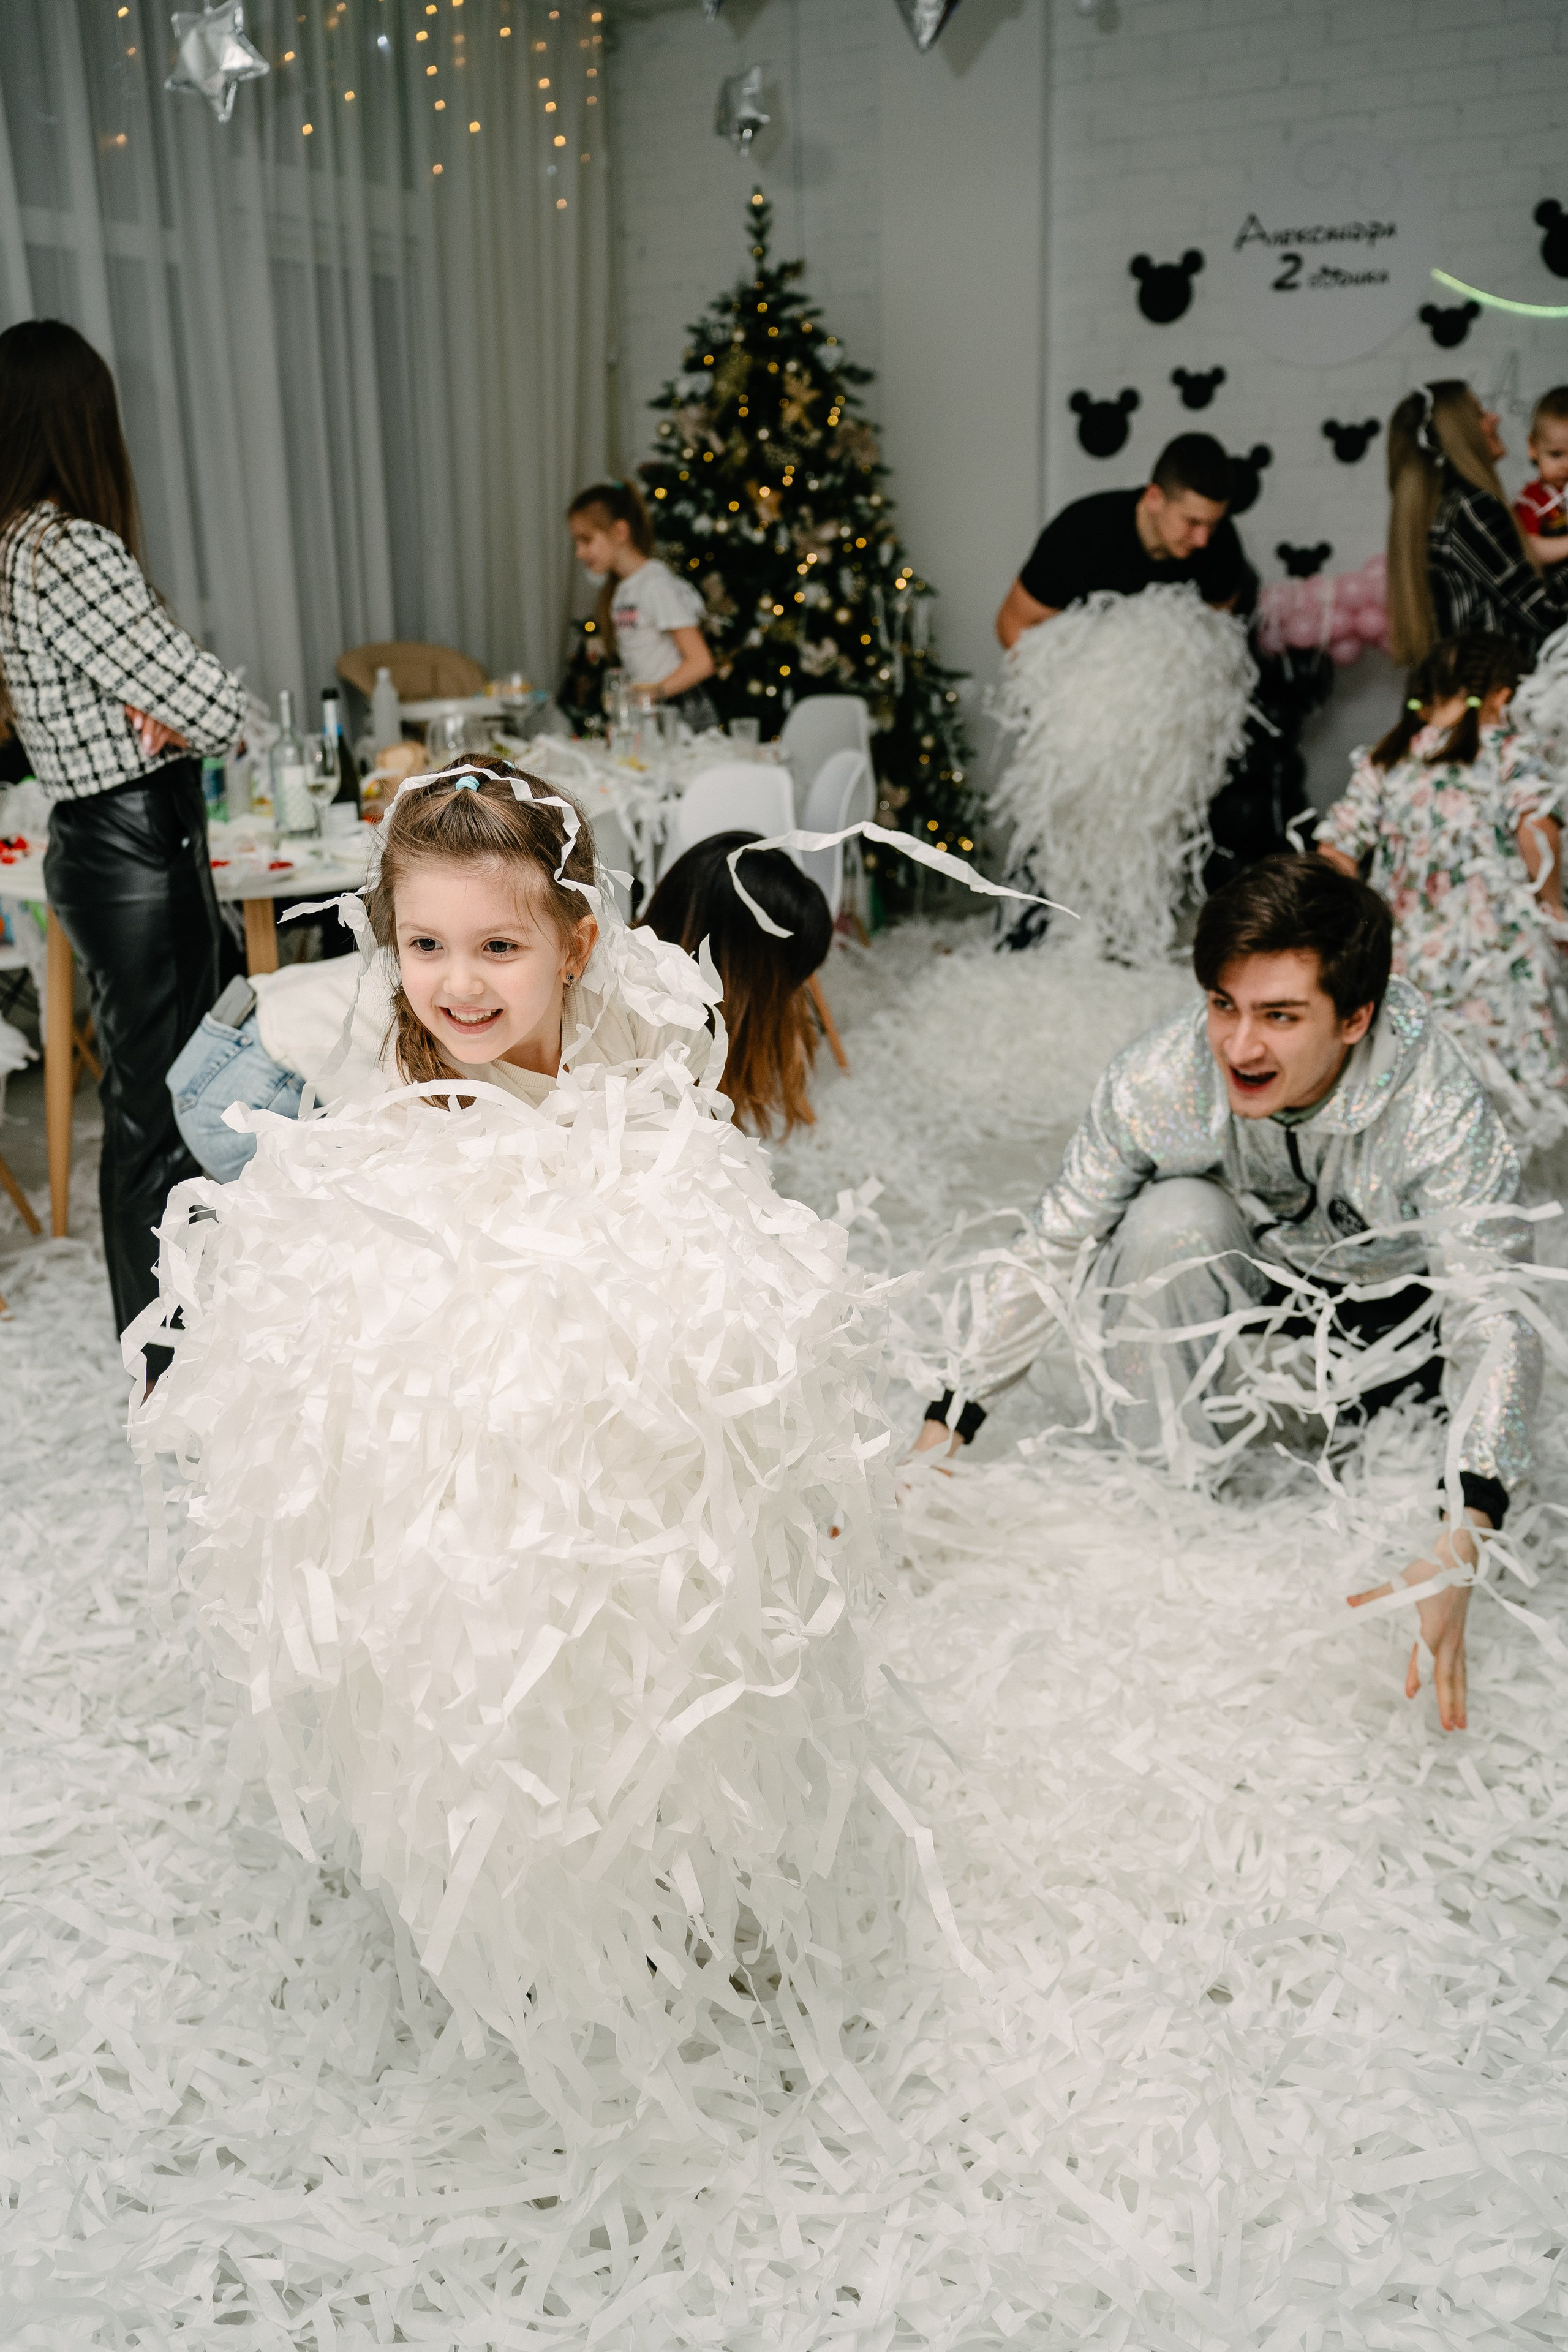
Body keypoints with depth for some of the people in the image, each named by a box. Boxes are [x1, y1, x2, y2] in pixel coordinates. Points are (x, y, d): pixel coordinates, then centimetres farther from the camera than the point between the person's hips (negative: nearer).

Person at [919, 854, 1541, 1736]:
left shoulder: (1442, 1110, -34)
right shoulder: (1157, 1081, -29)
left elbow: (1497, 1322, -38)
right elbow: (1051, 1253, -18)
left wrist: (1458, 1547, -53)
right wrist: (945, 1429, -20)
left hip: (1387, 1292, 1)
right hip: (1242, 1269, -1)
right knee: (1170, 1219, -31)